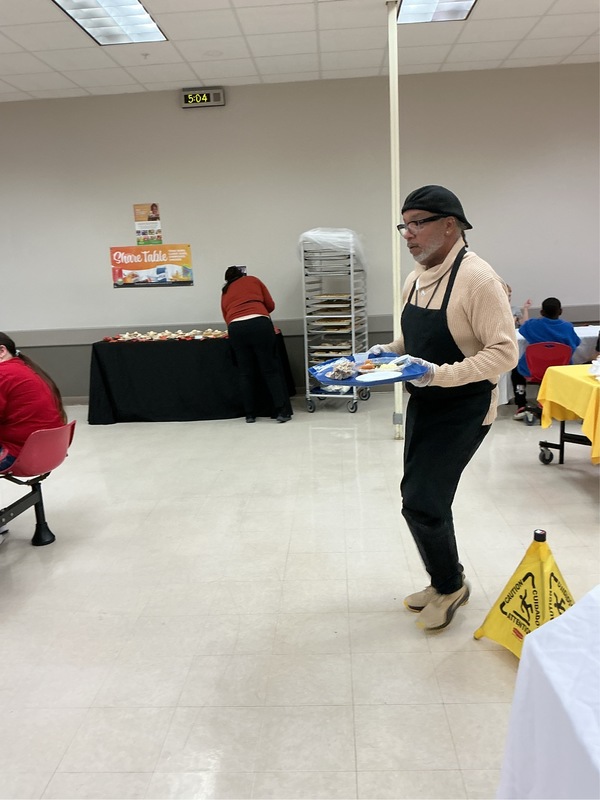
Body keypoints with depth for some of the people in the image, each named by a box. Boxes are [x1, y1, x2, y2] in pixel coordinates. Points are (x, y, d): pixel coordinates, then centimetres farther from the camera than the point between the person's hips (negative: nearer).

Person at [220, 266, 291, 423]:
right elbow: (270, 305, 23)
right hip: (259, 323, -2)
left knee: (246, 373, 11)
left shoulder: (225, 292, 29)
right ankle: (282, 411, -1)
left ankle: (250, 414, 15)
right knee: (271, 369, 2)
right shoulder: (253, 280, 25)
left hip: (235, 328, 2)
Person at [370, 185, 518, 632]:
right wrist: (389, 353, 1)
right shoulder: (416, 279, 6)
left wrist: (439, 375, -29)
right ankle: (444, 582, 35)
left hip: (463, 409, -8)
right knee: (426, 500, 14)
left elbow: (505, 352, -23)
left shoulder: (477, 278, -19)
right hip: (424, 405, 8)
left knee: (421, 502, -7)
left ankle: (451, 584, 20)